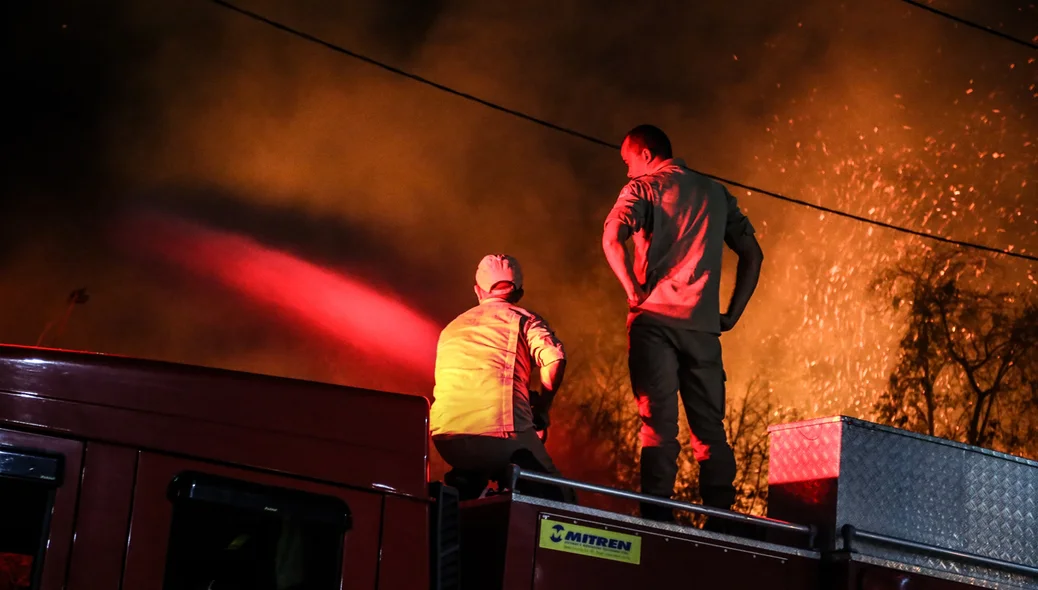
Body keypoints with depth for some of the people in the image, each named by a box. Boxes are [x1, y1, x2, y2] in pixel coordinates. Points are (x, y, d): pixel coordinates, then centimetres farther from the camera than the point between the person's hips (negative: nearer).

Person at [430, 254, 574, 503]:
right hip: (501, 433, -4)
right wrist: (541, 411, 10)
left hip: (445, 438, 5)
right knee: (557, 498, 13)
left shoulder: (451, 329, 28)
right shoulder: (523, 319, 13)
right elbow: (555, 359, -7)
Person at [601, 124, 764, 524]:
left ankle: (657, 516, -13)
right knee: (710, 428, 5)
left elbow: (611, 238, -13)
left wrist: (633, 289, -6)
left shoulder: (643, 188, 5)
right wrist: (733, 313, 14)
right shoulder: (716, 194, 19)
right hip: (703, 325, 3)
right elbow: (752, 254, 15)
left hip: (656, 320, -3)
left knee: (659, 425, -6)